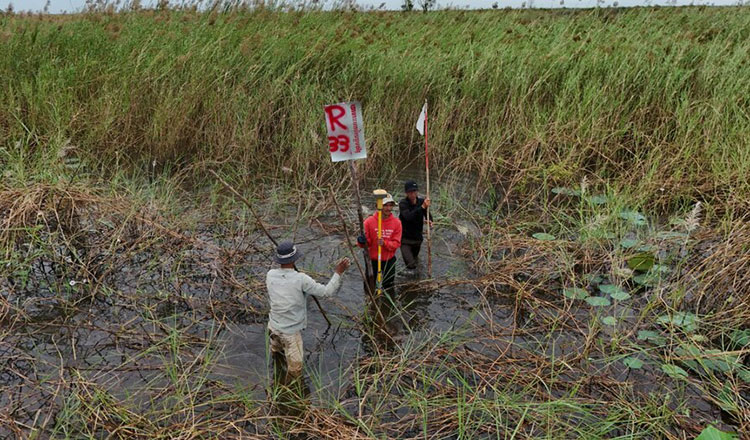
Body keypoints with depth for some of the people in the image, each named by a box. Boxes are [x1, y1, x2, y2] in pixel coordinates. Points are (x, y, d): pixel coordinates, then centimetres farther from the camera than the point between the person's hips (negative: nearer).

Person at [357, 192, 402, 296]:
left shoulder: (396, 222, -9)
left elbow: (396, 243, -11)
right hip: (372, 260, -1)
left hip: (389, 260, 1)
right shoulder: (369, 221, -14)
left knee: (389, 287, 18)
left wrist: (384, 243, -30)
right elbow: (366, 243, -10)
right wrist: (362, 242, -35)